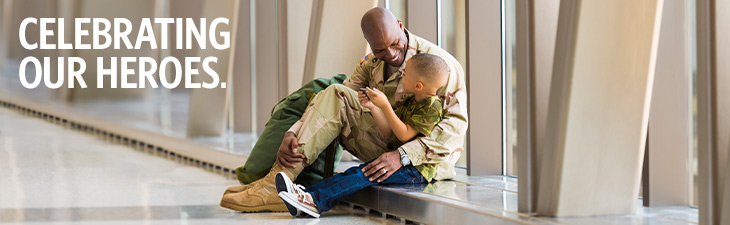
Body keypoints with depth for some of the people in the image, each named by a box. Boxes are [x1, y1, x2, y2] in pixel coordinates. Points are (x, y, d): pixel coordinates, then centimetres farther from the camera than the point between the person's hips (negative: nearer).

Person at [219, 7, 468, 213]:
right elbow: (336, 100, 0)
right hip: (390, 149, 7)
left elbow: (457, 122, -23)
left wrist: (402, 156, -34)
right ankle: (273, 186, -23)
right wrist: (292, 134, -19)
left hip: (428, 163, -6)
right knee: (335, 95, -14)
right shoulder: (372, 64, 9)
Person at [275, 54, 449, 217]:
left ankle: (316, 202, -41)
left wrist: (385, 106, -19)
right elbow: (389, 134, 15)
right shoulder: (410, 102, 17)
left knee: (365, 174, -26)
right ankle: (306, 194, -31)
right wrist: (372, 107, 4)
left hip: (416, 169, -9)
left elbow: (404, 135, -18)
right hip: (398, 159, 9)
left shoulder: (431, 108, -13)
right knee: (355, 173, -12)